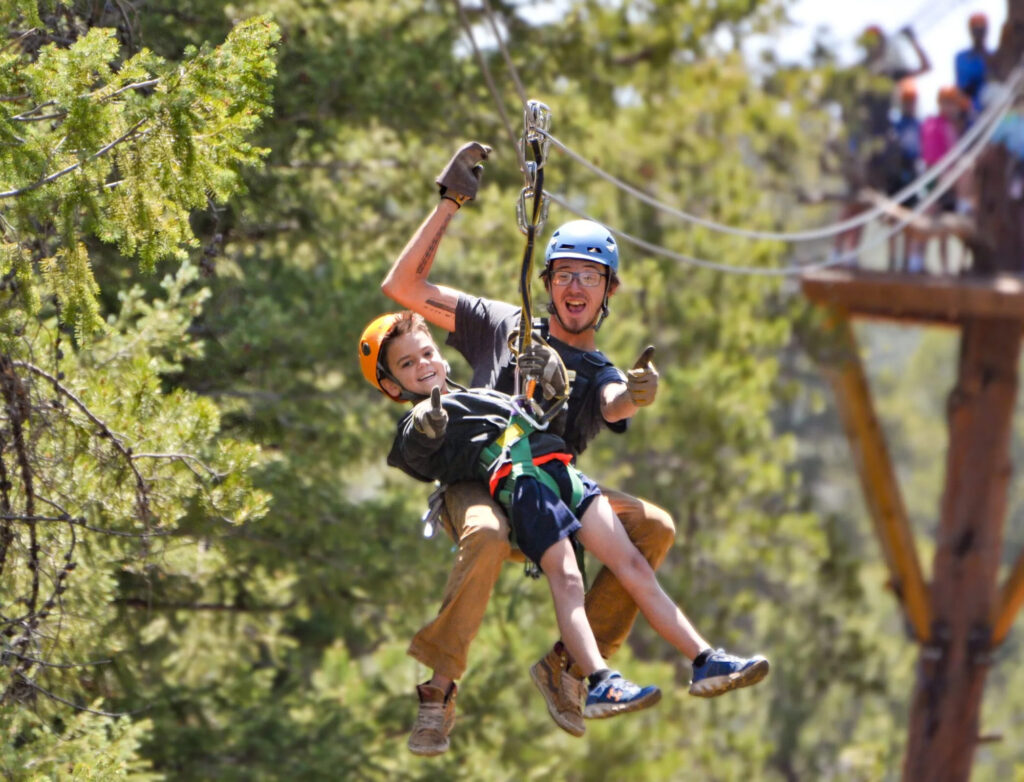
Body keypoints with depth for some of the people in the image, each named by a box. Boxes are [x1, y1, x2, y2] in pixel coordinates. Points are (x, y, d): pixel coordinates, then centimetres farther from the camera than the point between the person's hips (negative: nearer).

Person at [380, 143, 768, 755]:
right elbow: (402, 287, 10)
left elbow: (615, 407, -11)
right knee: (488, 535, -40)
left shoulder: (605, 376, 16)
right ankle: (437, 689, -31)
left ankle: (569, 664, -14)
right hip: (474, 488, -3)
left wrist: (638, 395, -37)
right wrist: (450, 203, 6)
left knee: (656, 527, -19)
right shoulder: (503, 326, 15)